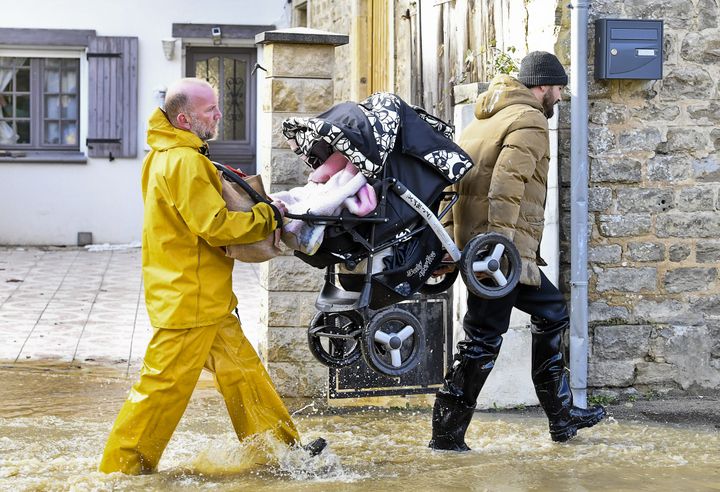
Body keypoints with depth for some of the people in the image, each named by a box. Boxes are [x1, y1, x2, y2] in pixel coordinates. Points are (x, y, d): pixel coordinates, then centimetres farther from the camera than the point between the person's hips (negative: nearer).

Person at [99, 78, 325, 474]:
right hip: (189, 299, -11)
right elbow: (216, 225, -23)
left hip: (204, 299, 11)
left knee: (240, 368, 14)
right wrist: (268, 216, -11)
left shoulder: (168, 156, 13)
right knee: (166, 384, -4)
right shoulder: (183, 162, -20)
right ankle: (123, 466, 4)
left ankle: (281, 445, 22)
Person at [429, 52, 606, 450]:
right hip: (504, 249, -10)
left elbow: (456, 181, 19)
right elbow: (507, 185, -20)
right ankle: (447, 433, -2)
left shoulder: (484, 119, 22)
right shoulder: (530, 123, -7)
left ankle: (561, 416, 23)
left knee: (550, 311, 19)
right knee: (483, 340, -5)